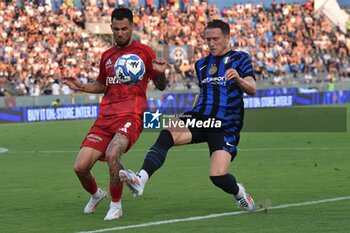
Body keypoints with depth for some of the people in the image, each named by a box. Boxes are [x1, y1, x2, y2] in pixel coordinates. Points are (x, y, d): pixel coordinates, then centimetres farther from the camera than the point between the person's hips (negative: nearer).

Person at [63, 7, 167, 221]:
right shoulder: (107, 56, 17)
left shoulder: (144, 51, 3)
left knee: (112, 153, -34)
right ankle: (96, 194, 29)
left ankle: (116, 205, -11)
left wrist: (160, 73, -17)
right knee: (80, 167, -6)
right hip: (105, 117, 5)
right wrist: (82, 87, 15)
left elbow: (160, 86, 5)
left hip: (131, 117, -5)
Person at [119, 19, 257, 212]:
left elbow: (252, 89, -7)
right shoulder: (202, 64, 20)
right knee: (167, 134, -28)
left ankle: (238, 192, 19)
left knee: (218, 176, -18)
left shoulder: (240, 58, 4)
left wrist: (238, 79, -27)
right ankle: (140, 180, -43)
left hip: (225, 126, -4)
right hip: (200, 118, 4)